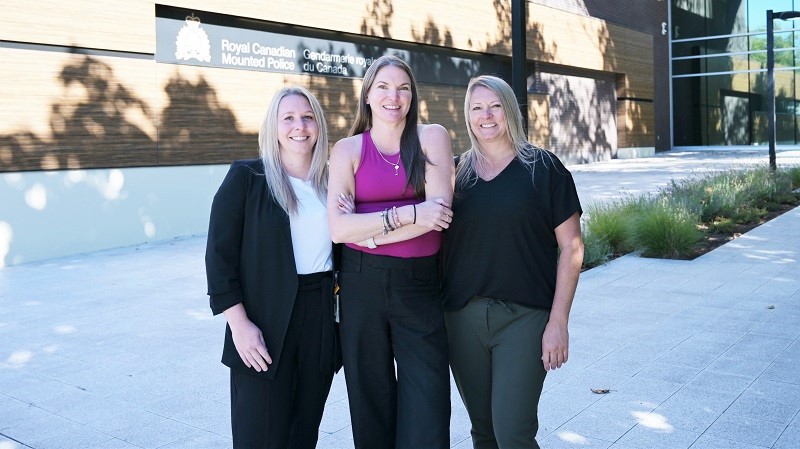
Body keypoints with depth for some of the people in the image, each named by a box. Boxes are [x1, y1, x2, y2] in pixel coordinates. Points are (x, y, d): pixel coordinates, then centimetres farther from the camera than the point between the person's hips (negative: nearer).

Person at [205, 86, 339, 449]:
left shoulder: (331, 182, 10)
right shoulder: (246, 176, -3)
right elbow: (220, 254, -7)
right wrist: (239, 323, -13)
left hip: (321, 320, 4)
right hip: (266, 323, -4)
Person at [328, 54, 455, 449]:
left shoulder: (433, 137, 3)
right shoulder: (347, 150, 3)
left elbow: (439, 211, -9)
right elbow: (338, 229, -9)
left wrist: (368, 229, -10)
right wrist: (409, 214, -15)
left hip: (420, 283, -1)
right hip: (362, 284, 1)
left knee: (427, 416, -2)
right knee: (370, 400, 12)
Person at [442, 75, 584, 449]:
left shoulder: (543, 168, 0)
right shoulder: (455, 172, 8)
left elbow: (571, 247, -2)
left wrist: (558, 321, -8)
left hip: (524, 316, -3)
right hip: (462, 316, 3)